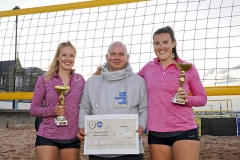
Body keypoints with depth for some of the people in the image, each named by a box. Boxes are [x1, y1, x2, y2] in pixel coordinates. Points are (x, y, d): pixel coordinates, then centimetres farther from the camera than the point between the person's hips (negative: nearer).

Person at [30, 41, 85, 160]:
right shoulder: (44, 80, -2)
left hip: (72, 138, 3)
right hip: (47, 137, -2)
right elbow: (33, 109, 0)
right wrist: (52, 110, -17)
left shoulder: (80, 80, 5)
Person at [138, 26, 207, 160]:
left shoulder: (188, 68, 1)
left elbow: (203, 98, 7)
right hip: (156, 134, 3)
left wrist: (187, 99, -13)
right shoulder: (148, 68, 8)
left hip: (184, 132, -3)